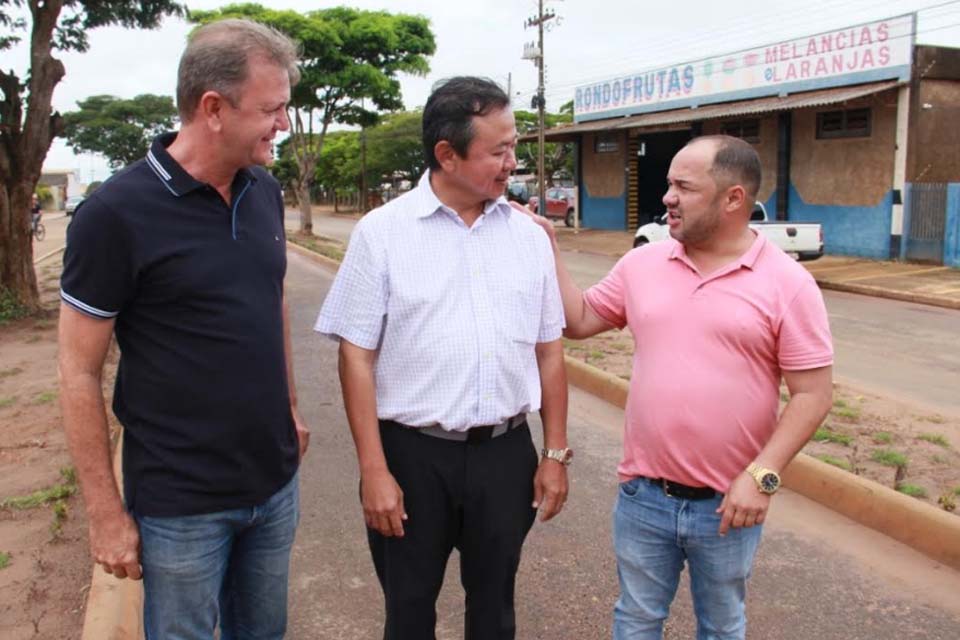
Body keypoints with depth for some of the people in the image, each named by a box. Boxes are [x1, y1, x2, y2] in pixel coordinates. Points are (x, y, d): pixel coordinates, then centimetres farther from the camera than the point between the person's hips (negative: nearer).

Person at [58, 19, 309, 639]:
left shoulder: (265, 191, 1)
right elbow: (80, 372, -12)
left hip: (275, 483, 5)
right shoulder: (116, 213, -16)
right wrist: (106, 512, -9)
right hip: (181, 502, -5)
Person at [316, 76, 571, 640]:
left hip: (506, 452, 3)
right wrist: (373, 470, -10)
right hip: (413, 453, -2)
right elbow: (357, 355, -7)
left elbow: (549, 350, 8)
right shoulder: (383, 232, -7)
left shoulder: (528, 235, 3)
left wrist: (556, 453, 6)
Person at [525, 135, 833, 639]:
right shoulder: (641, 264, 1)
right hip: (643, 495, 3)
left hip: (727, 502, -2)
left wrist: (763, 475, -17)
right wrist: (548, 250, 1)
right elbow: (578, 320, 10)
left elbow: (812, 394, -10)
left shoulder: (788, 284, -10)